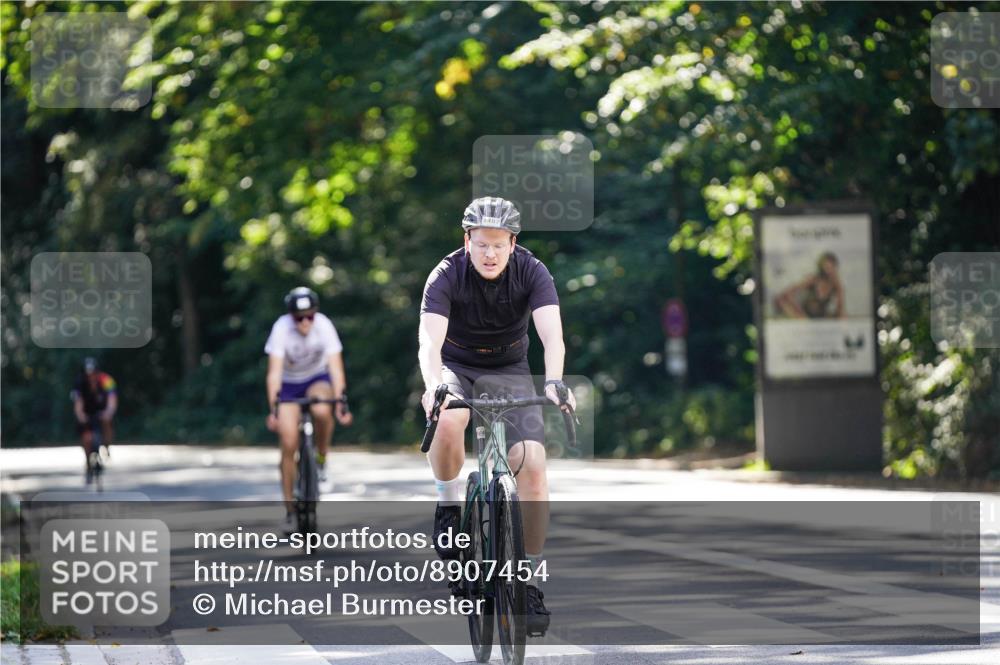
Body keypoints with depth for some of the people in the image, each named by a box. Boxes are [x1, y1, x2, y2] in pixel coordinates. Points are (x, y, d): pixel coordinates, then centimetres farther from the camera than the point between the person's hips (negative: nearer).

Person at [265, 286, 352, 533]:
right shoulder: (282, 328, -27)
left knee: (322, 411, -36)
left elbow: (336, 367, -27)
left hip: (318, 379, 0)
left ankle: (321, 459, -8)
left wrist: (340, 403, -37)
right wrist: (273, 408, -40)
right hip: (289, 384, 0)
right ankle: (289, 510, 2)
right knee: (289, 445, -9)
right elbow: (274, 371, -31)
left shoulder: (324, 325, -25)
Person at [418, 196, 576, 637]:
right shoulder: (447, 275, -21)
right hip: (457, 367, -1)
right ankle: (449, 502, -9)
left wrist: (554, 380, -52)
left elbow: (552, 333, -32)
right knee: (448, 421, -37)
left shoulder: (531, 273, -18)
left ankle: (530, 581, -6)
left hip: (510, 370, 1)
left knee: (532, 465, -17)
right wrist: (433, 386, -53)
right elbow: (430, 339, -33)